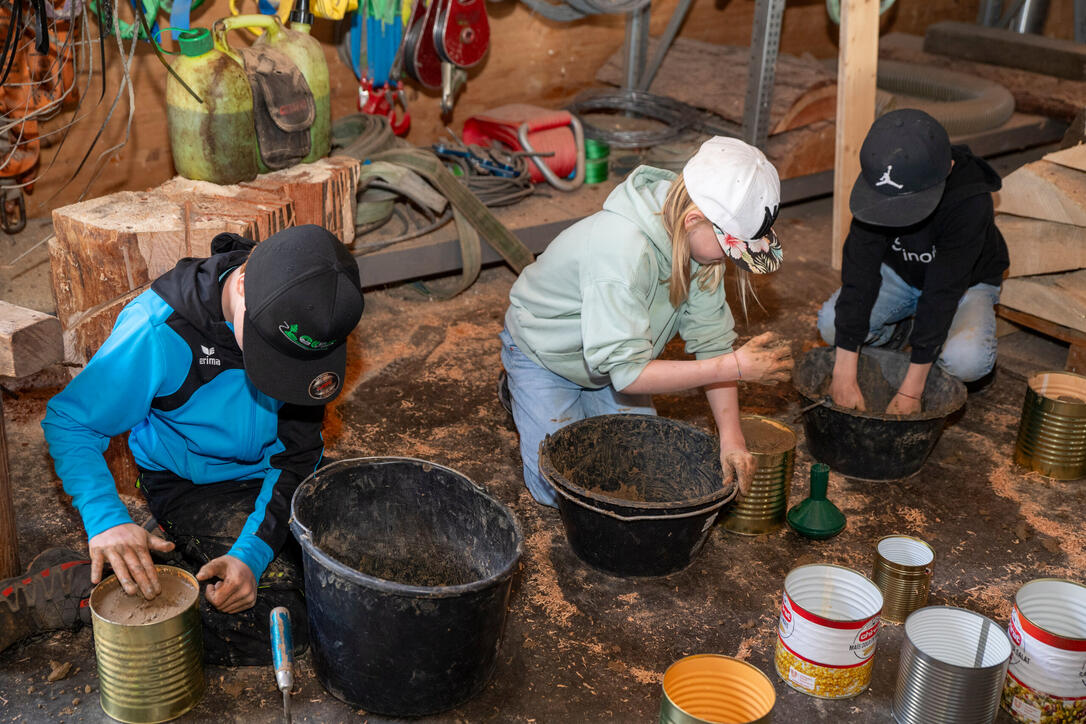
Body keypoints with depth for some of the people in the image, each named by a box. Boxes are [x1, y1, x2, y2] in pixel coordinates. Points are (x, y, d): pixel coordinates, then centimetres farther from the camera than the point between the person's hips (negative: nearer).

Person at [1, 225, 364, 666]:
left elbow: (297, 451, -14)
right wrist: (106, 520, -35)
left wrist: (252, 553, -27)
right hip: (189, 484, -5)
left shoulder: (304, 317, -17)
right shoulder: (160, 331, -30)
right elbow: (69, 422, -18)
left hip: (271, 471, 5)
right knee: (278, 626, -24)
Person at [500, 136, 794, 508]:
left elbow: (711, 339, -16)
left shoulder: (702, 240, -20)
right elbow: (627, 371, -42)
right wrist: (736, 366, -43)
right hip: (543, 355, -6)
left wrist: (731, 437, -24)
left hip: (614, 353, 6)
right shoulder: (622, 249, -42)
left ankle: (584, 399, 23)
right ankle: (521, 391, 16)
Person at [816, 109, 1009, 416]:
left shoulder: (971, 202, -37)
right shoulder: (878, 182, -28)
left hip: (966, 281, -3)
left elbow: (943, 291, -37)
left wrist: (911, 389, -37)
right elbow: (859, 272, -31)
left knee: (966, 360, -33)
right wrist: (844, 374, -36)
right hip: (901, 272, 3)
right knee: (831, 323, -21)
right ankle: (901, 331, 10)